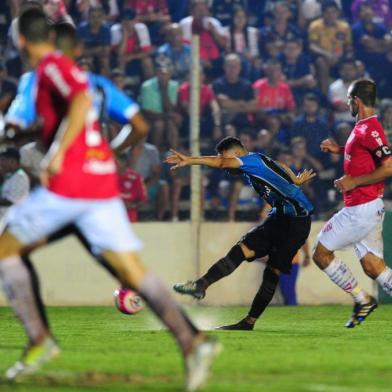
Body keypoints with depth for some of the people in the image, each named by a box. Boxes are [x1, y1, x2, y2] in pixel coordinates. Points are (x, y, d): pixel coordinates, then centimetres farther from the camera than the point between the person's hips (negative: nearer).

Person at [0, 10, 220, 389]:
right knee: (133, 273, 0)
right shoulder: (59, 68, 23)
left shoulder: (52, 67, -4)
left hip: (69, 183, -8)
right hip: (103, 183, 8)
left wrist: (57, 154, -25)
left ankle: (38, 339, 0)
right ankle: (191, 340, -18)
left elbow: (81, 101, -23)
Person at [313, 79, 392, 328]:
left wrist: (353, 182, -20)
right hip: (368, 208, 10)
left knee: (322, 253, 0)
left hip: (361, 210, -10)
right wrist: (340, 150, 22)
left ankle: (362, 299, 3)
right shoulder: (364, 127, 14)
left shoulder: (369, 129, -17)